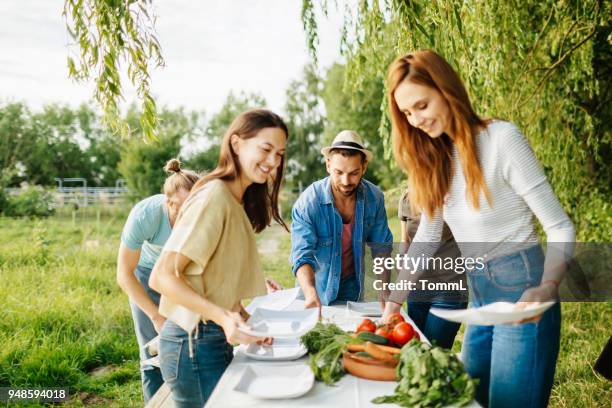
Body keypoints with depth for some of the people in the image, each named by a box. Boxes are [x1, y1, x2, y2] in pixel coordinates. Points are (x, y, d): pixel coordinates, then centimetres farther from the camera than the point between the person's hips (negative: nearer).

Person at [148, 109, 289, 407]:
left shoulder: (238, 202, 11)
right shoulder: (214, 196, -17)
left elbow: (218, 281, 9)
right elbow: (162, 277, -20)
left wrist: (242, 319, 3)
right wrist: (222, 316, -29)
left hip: (216, 340, 9)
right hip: (195, 344, -9)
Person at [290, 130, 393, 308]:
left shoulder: (374, 198, -12)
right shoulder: (307, 202, -23)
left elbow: (381, 248, -4)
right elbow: (302, 255, -29)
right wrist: (310, 293, -45)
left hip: (354, 287, 3)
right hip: (317, 287, -2)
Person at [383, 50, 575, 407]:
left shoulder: (501, 138, -14)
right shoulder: (436, 156, 8)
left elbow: (559, 227, -14)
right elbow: (427, 237, 12)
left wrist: (547, 288, -31)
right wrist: (395, 301, 8)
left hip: (521, 287, -7)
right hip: (478, 294, 7)